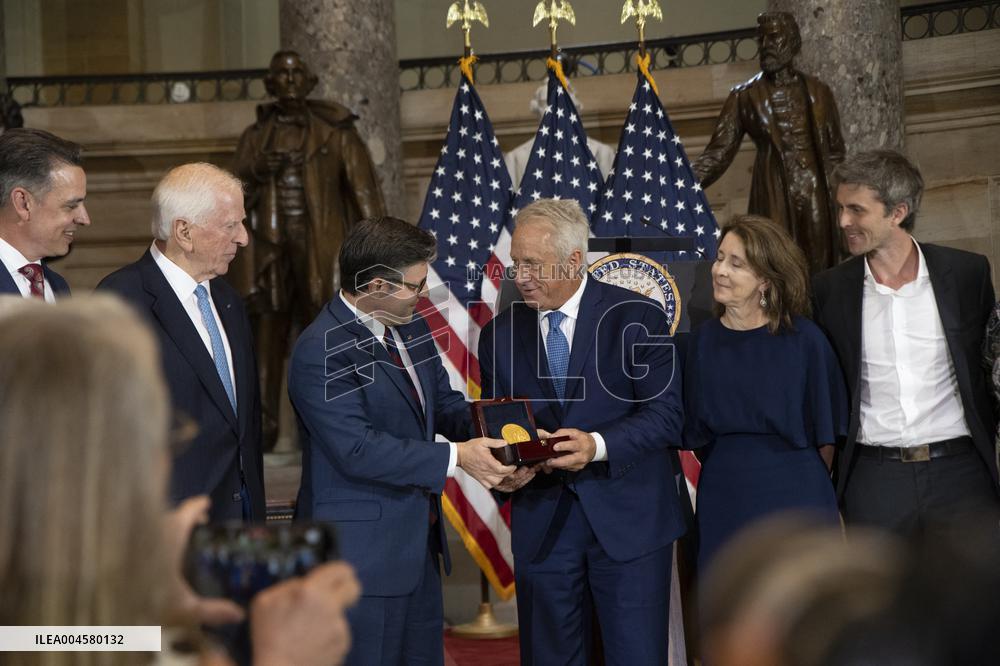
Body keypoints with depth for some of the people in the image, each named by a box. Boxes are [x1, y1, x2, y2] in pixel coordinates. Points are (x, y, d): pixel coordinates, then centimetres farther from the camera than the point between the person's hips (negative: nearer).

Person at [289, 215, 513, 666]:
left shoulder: (411, 329, 7)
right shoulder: (321, 352, -20)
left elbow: (443, 404, 15)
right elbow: (359, 450, -25)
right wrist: (456, 457, -25)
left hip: (419, 540, 9)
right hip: (361, 551, -9)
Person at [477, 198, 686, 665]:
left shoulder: (638, 318, -5)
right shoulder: (499, 334, 7)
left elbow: (665, 413, -10)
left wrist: (598, 446, -25)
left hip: (628, 519, -3)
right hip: (542, 524, 3)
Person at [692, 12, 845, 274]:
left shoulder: (817, 92, 10)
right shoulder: (744, 97, 4)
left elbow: (835, 151, 17)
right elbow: (718, 153, -3)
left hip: (817, 194, 2)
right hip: (773, 195, -2)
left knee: (818, 271, 1)